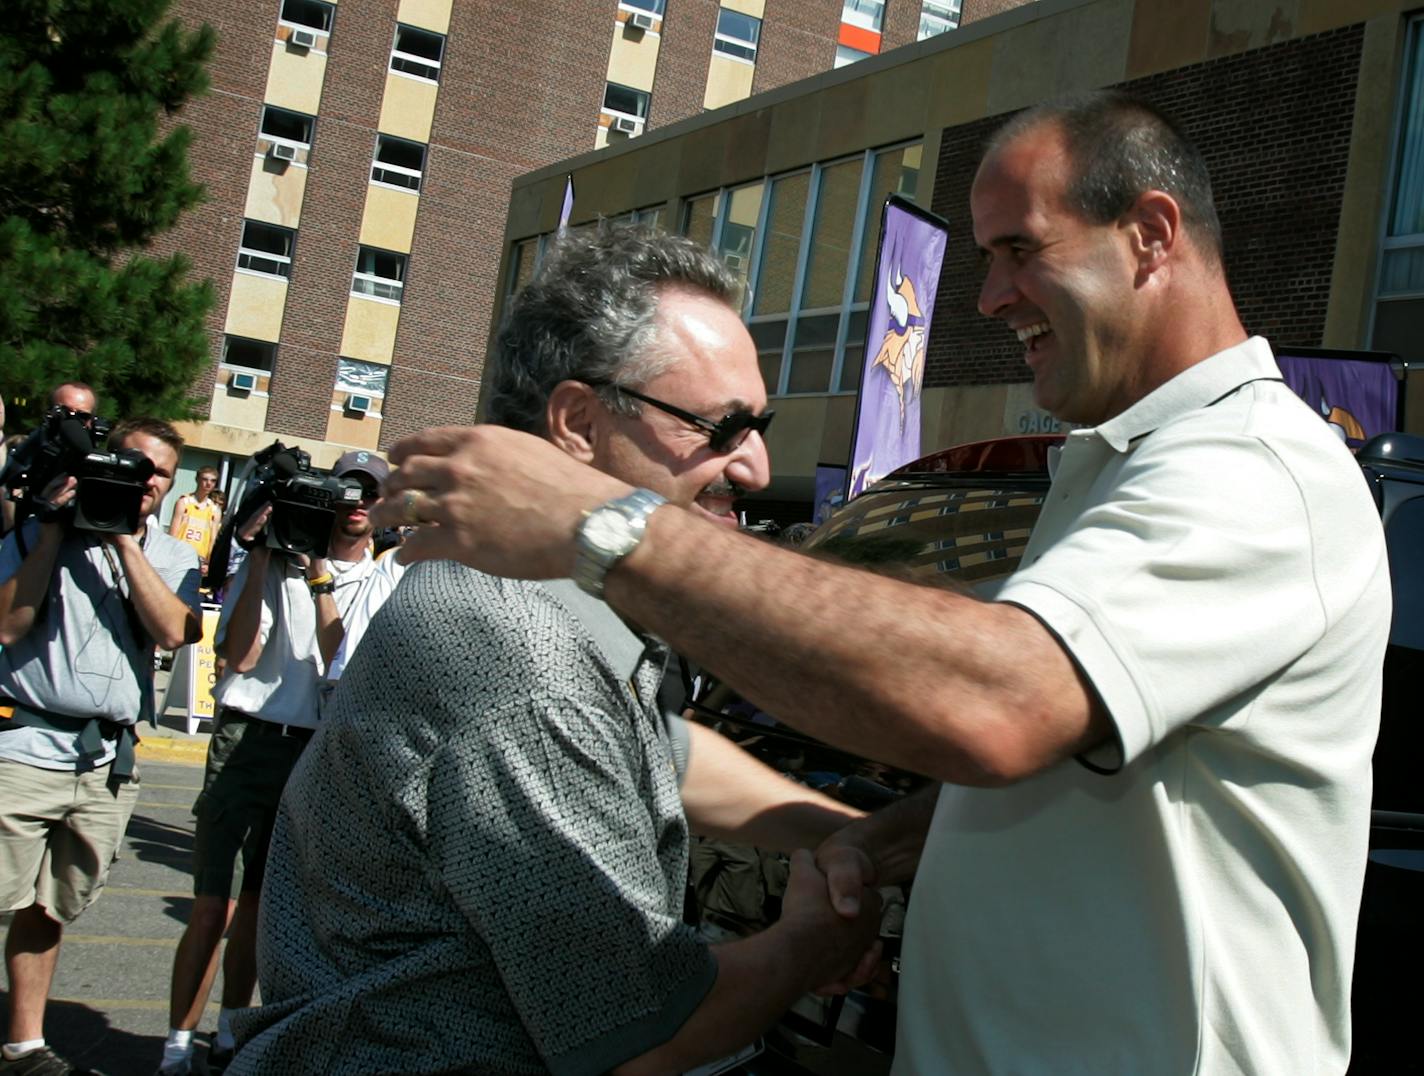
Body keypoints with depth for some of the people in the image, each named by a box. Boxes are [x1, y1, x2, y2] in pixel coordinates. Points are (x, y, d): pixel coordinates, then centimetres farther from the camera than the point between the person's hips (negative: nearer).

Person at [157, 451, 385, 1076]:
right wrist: (260, 555, -12)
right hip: (248, 739, -2)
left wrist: (319, 578, -14)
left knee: (259, 904, 13)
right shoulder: (274, 561, 2)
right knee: (214, 908, -5)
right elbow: (239, 655, -11)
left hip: (315, 751, 3)